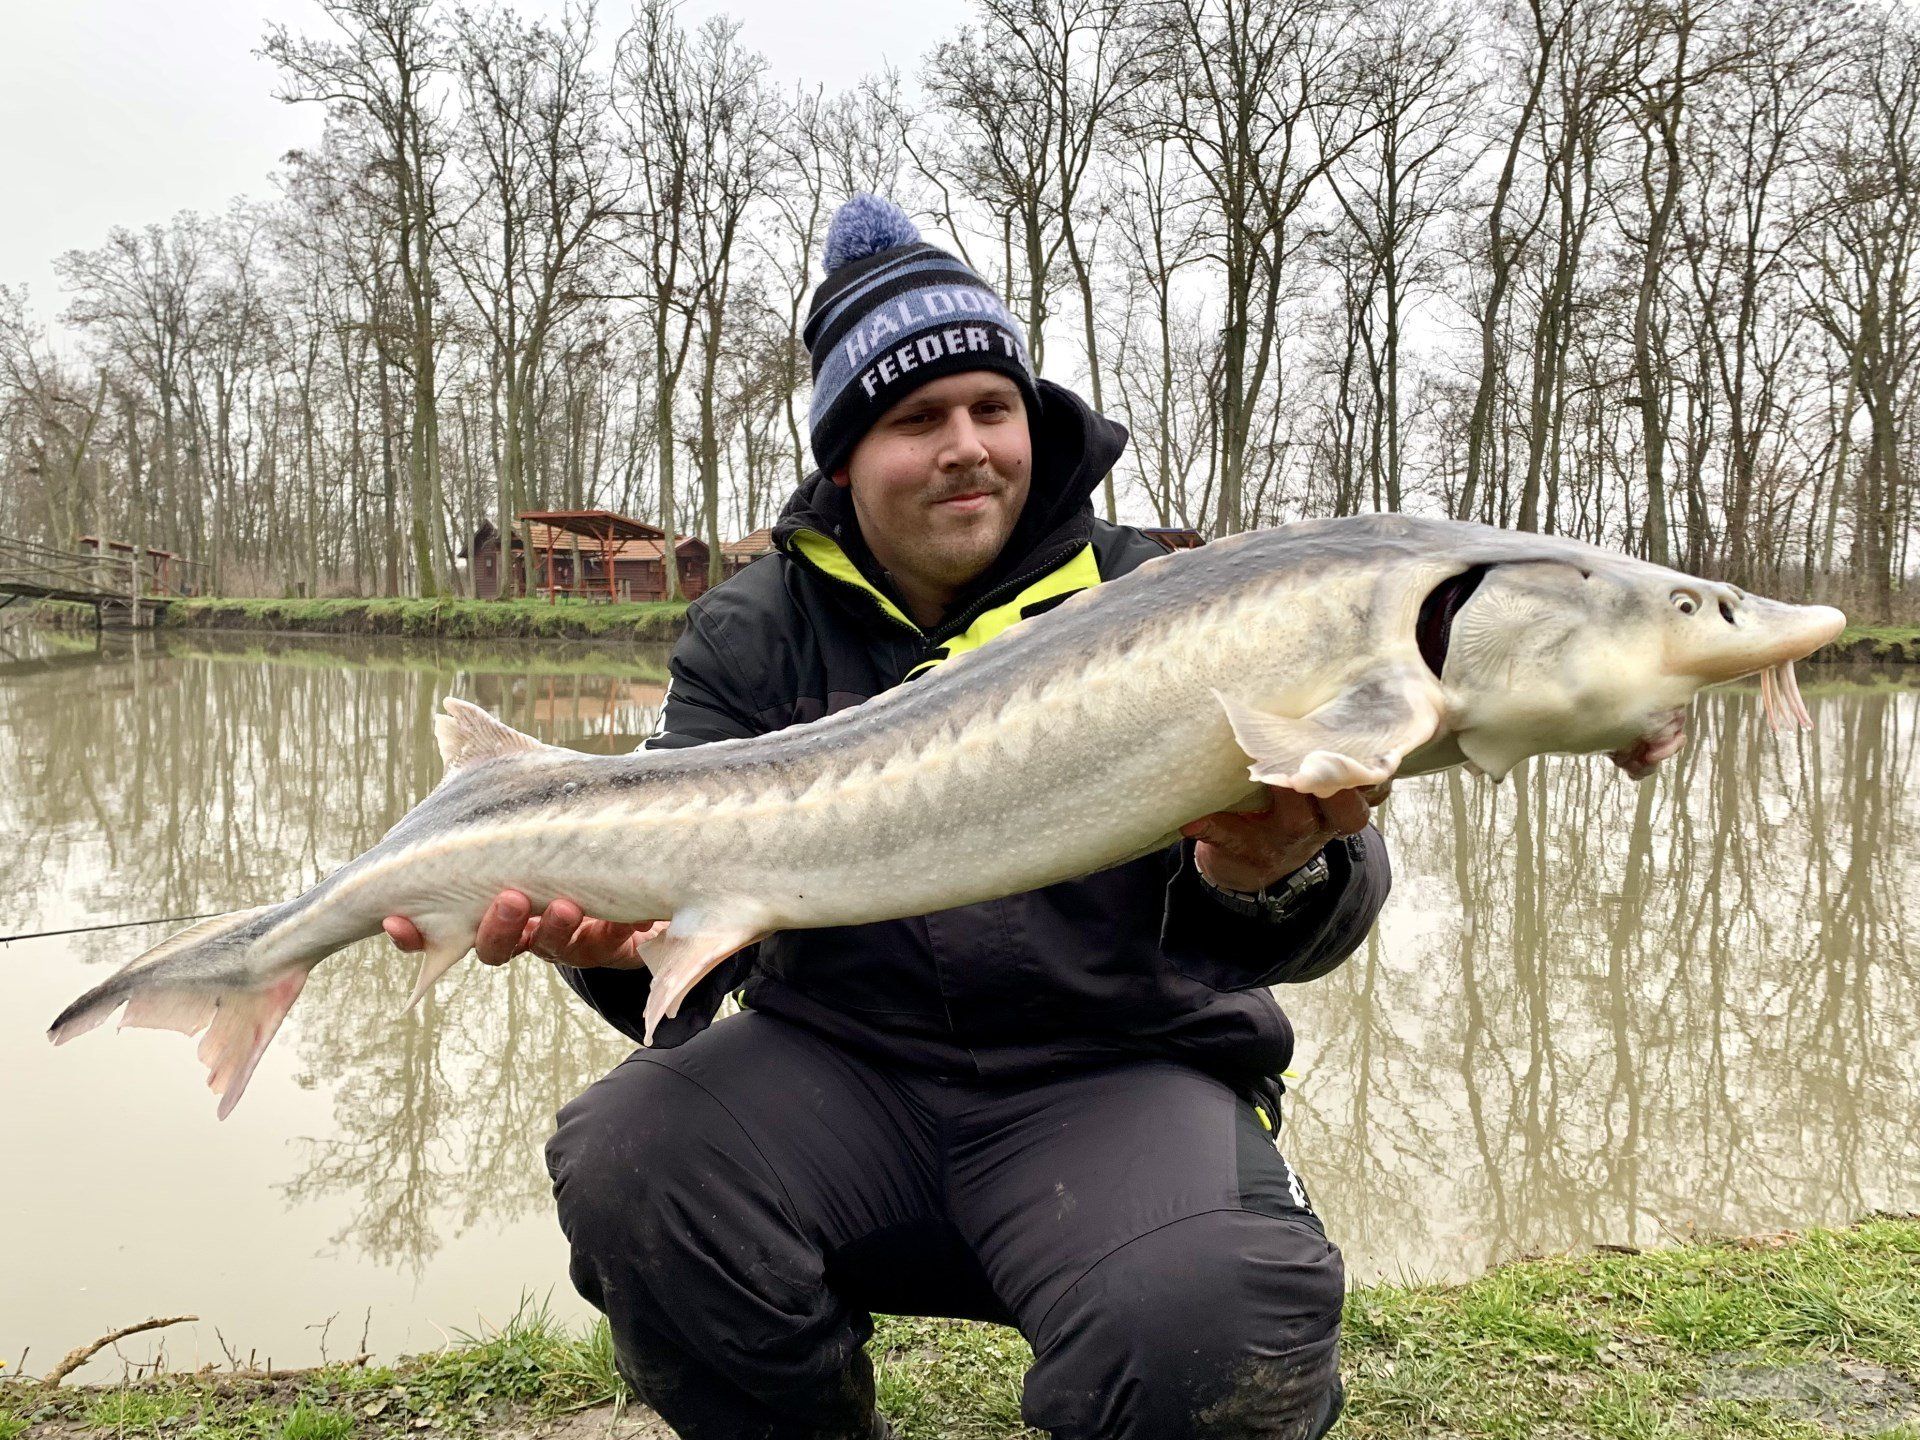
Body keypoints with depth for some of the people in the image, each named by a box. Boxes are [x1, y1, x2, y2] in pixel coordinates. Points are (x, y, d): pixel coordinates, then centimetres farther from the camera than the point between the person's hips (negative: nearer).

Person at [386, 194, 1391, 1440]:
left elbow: (1337, 884, -10)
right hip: (841, 1059, 3)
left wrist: (1274, 878, -36)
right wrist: (617, 935, -29)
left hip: (1114, 1071, -2)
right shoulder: (754, 634, 5)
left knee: (1210, 1335, -30)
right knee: (624, 1169, -25)